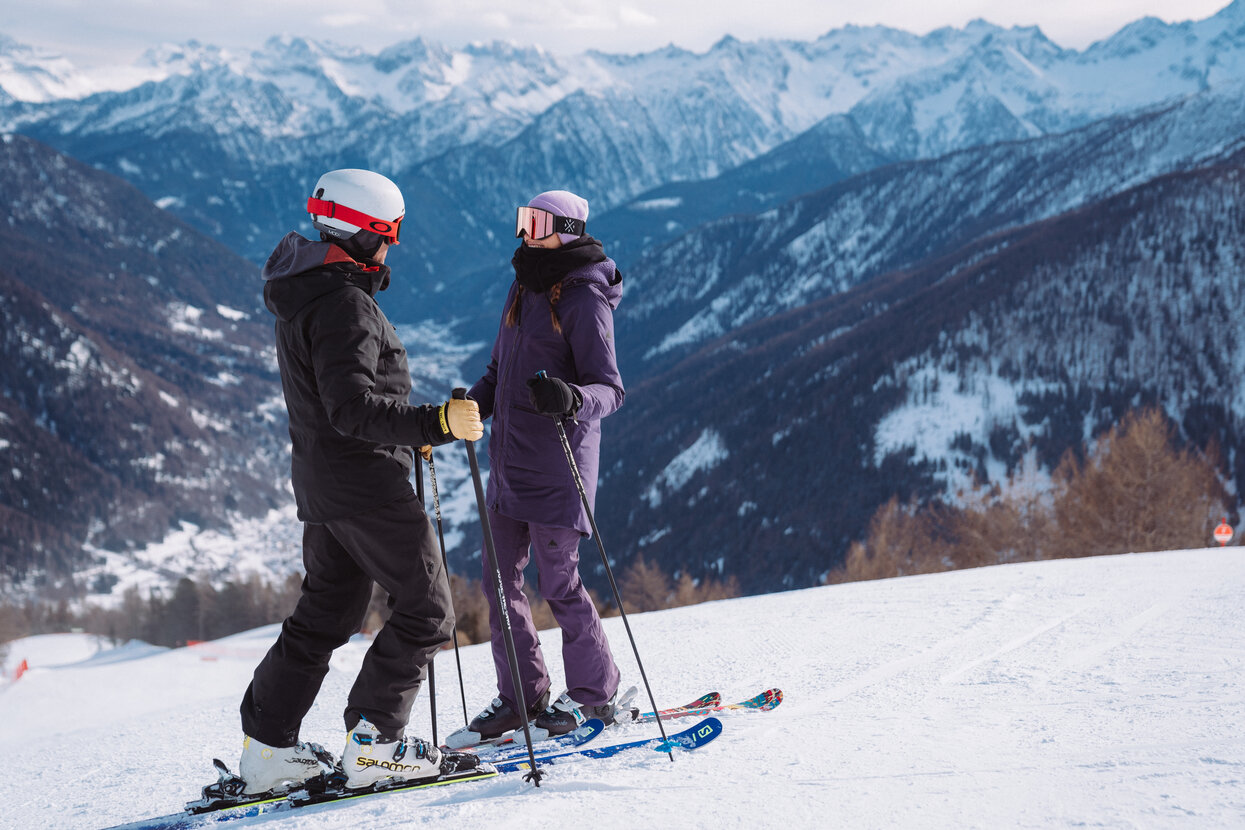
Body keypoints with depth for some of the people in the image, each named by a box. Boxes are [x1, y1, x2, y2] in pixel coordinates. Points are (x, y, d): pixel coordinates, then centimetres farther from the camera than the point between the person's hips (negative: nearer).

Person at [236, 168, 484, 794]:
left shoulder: (303, 295, 13)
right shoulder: (344, 304, -20)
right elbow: (351, 408, -28)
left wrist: (407, 431, 25)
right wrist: (434, 424, -35)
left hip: (321, 483, 10)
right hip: (366, 484, -10)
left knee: (323, 615, 17)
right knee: (426, 612, -1)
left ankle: (266, 745, 19)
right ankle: (373, 744, -2)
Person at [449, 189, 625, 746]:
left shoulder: (585, 299, -11)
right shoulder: (525, 287, 13)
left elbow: (610, 389, -16)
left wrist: (571, 400, -35)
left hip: (555, 465, -8)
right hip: (509, 460, 8)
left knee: (558, 581, -3)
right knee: (500, 578, 8)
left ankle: (593, 695, 11)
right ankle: (521, 697, 17)